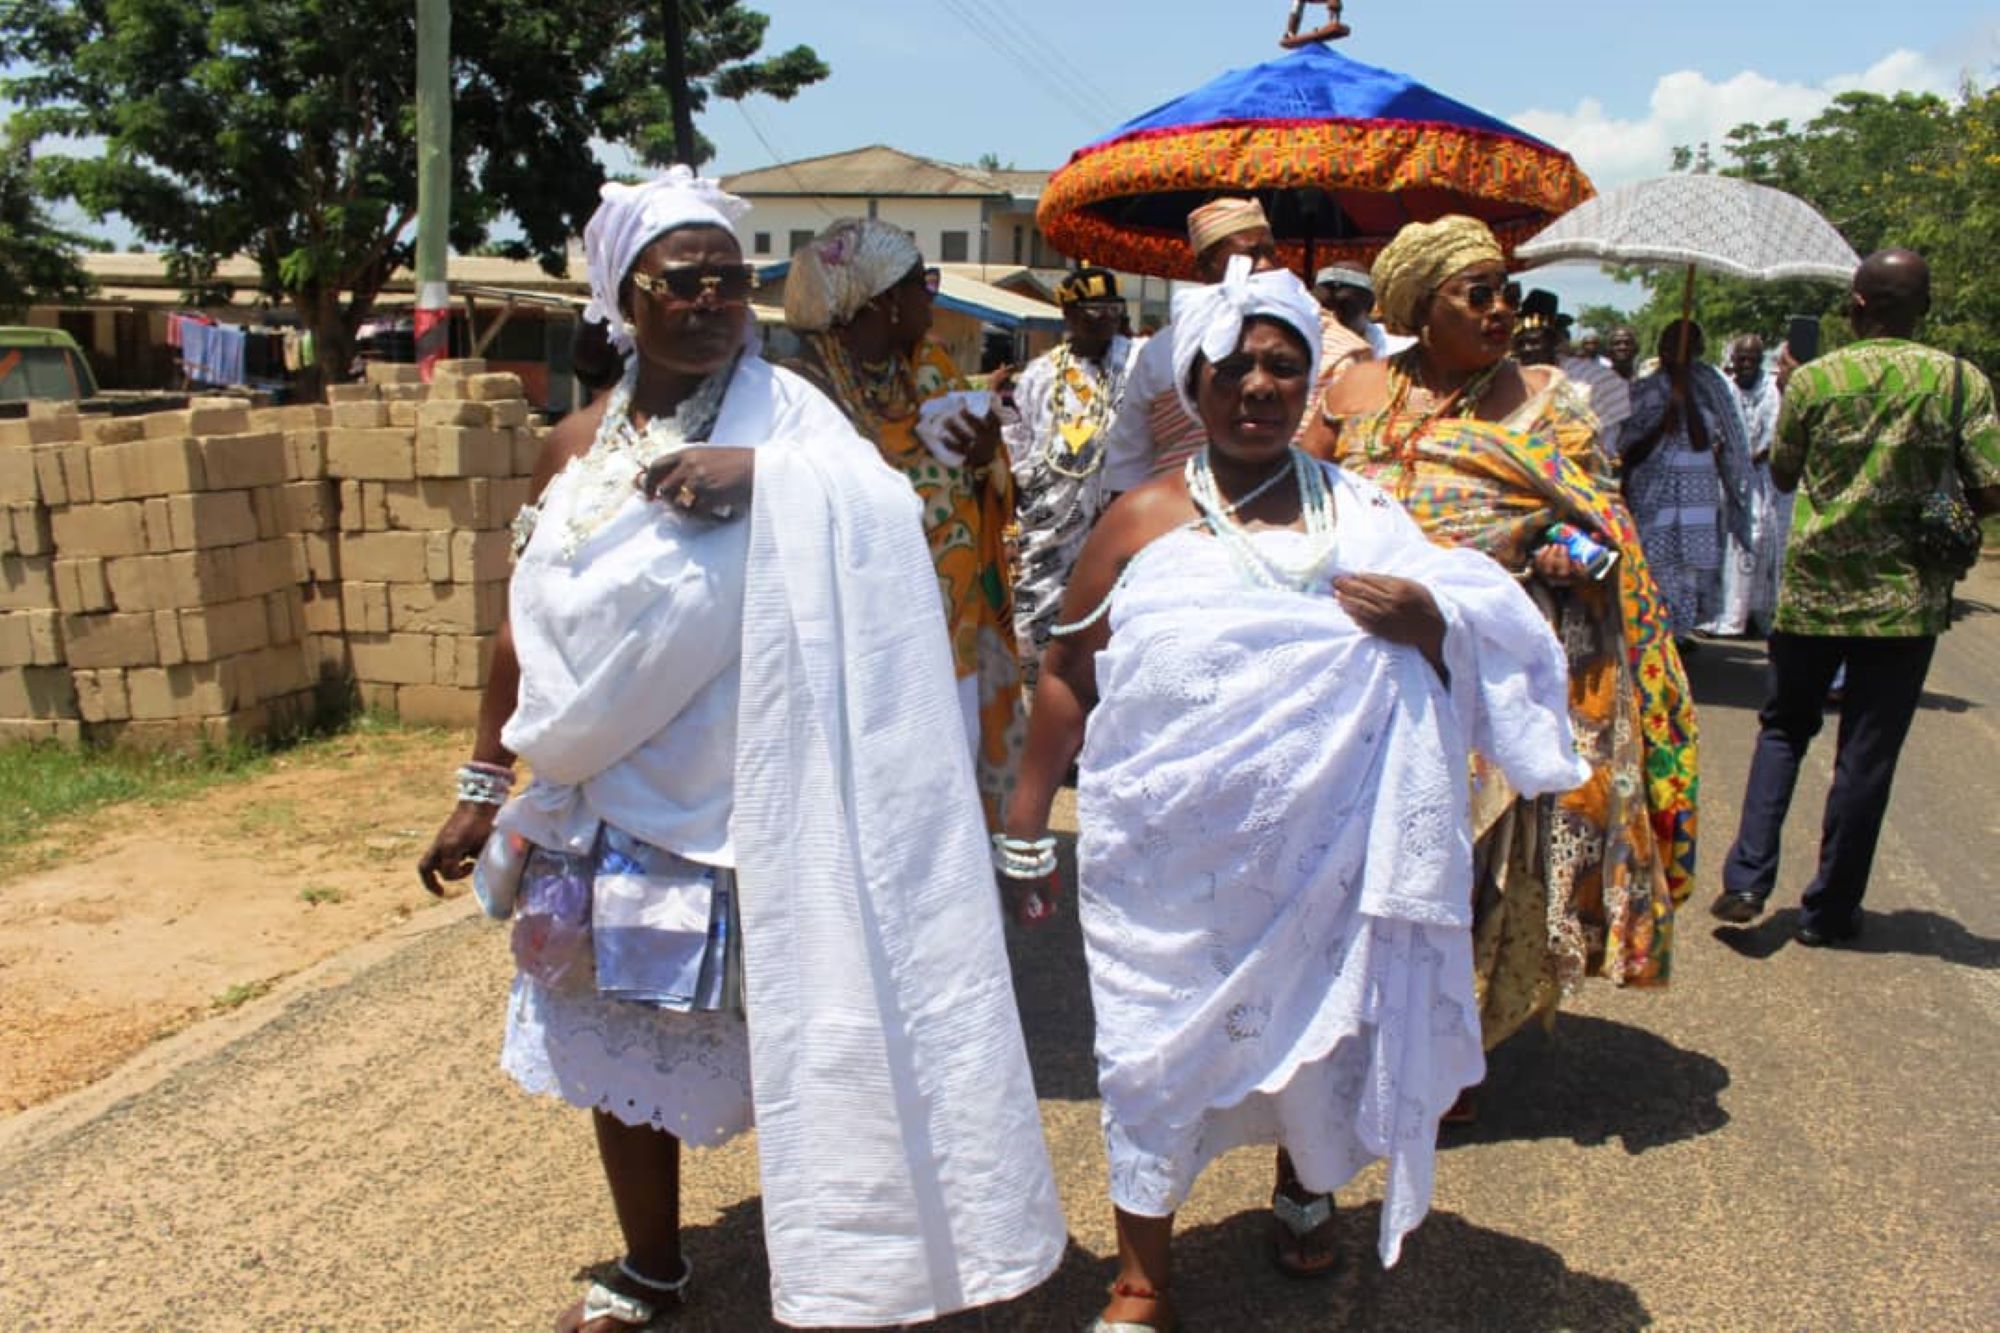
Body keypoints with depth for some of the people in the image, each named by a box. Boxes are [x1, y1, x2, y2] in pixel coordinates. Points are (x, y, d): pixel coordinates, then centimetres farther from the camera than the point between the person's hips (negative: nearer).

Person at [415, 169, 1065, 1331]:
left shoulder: (783, 420, -7)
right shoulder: (580, 443, 7)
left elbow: (886, 515, -25)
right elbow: (527, 631, 11)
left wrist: (760, 469, -34)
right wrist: (484, 789, 12)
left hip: (746, 814, -5)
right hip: (605, 809, 5)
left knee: (785, 1040, 5)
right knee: (617, 1046, 16)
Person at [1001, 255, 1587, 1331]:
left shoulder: (1362, 514, 6)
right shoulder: (1142, 521, 2)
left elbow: (1465, 663, 12)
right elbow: (1068, 677, 5)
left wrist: (1427, 619, -12)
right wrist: (1025, 826, 5)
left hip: (1322, 849, 2)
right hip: (1169, 858, -1)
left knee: (1319, 1024, 17)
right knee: (1156, 1046, 6)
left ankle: (1303, 1188, 49)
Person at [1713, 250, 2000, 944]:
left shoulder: (1812, 379, -5)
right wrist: (1924, 487, 13)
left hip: (1813, 587, 1)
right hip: (1907, 598, 0)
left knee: (1783, 728, 17)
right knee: (1867, 755, 7)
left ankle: (1748, 879, 5)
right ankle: (1829, 908, 16)